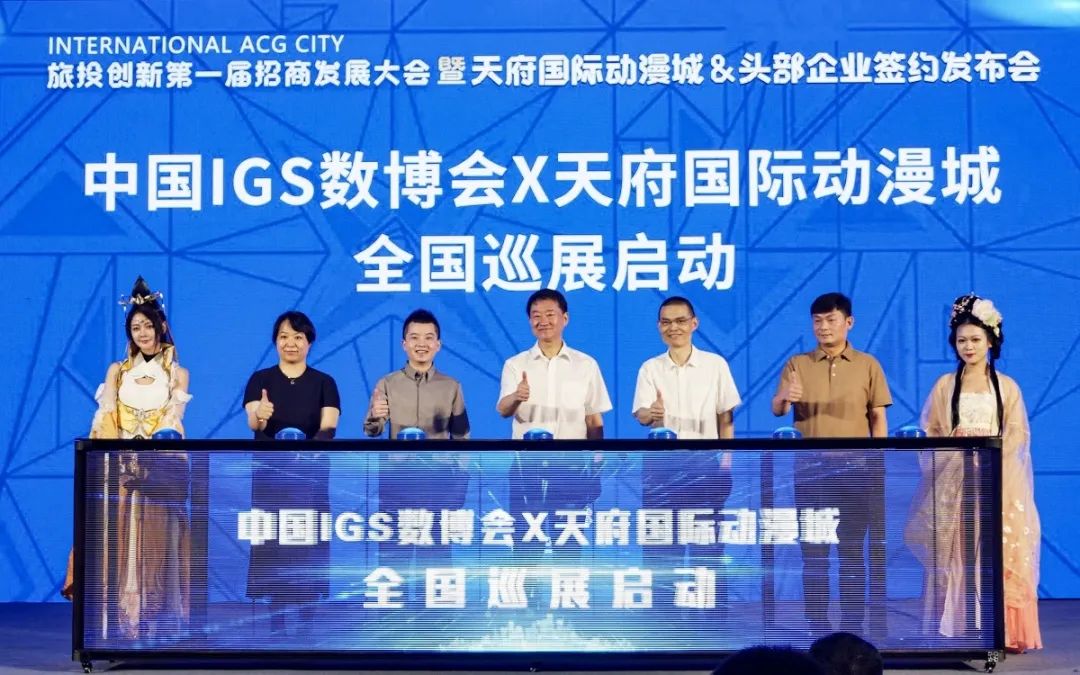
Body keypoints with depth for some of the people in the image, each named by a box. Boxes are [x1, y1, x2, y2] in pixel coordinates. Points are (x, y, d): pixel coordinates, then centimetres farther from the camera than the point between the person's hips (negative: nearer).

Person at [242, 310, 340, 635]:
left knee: (309, 545, 0)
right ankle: (276, 620, 6)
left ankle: (308, 618, 7)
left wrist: (315, 444, -33)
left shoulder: (324, 383, 3)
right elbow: (252, 423, -14)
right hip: (270, 474, 0)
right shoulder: (260, 379, 2)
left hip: (310, 476, 0)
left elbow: (328, 426, -11)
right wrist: (260, 418, -38)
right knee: (272, 546, 0)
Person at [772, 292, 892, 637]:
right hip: (810, 469, 1)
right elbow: (776, 410, -3)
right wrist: (784, 396, -26)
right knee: (813, 551, 1)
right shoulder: (797, 364, 7)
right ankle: (817, 629, 6)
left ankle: (853, 628, 7)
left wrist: (877, 464, -3)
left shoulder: (867, 365, 7)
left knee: (852, 551, 2)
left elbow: (878, 417, 7)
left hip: (855, 469, 0)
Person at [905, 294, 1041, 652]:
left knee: (999, 557, -6)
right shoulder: (944, 385, 9)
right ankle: (960, 633, -2)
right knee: (956, 558, -3)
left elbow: (1017, 436, 2)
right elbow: (929, 433, 7)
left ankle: (1003, 632, -4)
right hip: (954, 483, 1)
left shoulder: (1007, 386, 7)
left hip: (998, 483, 0)